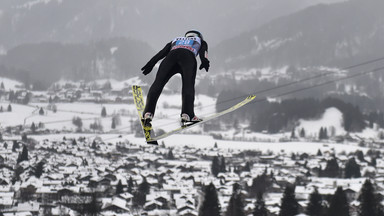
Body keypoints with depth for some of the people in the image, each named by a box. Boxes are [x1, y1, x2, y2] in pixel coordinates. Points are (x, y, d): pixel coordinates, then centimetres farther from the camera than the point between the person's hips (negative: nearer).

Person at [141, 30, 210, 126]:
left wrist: (151, 63, 16)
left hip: (172, 54, 2)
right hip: (188, 56, -2)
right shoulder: (200, 41, 40)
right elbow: (203, 50, 15)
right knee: (188, 85, -7)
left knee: (158, 83, -3)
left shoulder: (176, 40, 44)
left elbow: (162, 52, 27)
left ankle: (148, 113, -18)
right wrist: (204, 61, -3)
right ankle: (187, 115, -26)